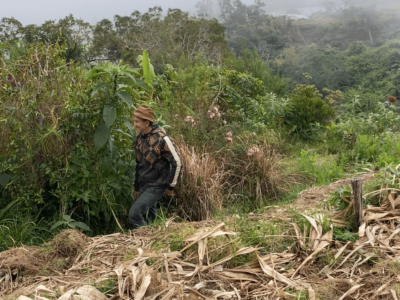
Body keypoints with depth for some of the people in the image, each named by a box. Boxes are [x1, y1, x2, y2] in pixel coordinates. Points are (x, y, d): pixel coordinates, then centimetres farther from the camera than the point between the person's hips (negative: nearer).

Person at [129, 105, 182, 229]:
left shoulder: (161, 138, -18)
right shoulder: (139, 137, 4)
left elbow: (177, 163, -14)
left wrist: (170, 187, -8)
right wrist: (137, 188, 18)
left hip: (156, 186, -7)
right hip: (143, 185, 7)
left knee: (134, 213, -16)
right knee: (148, 217, 12)